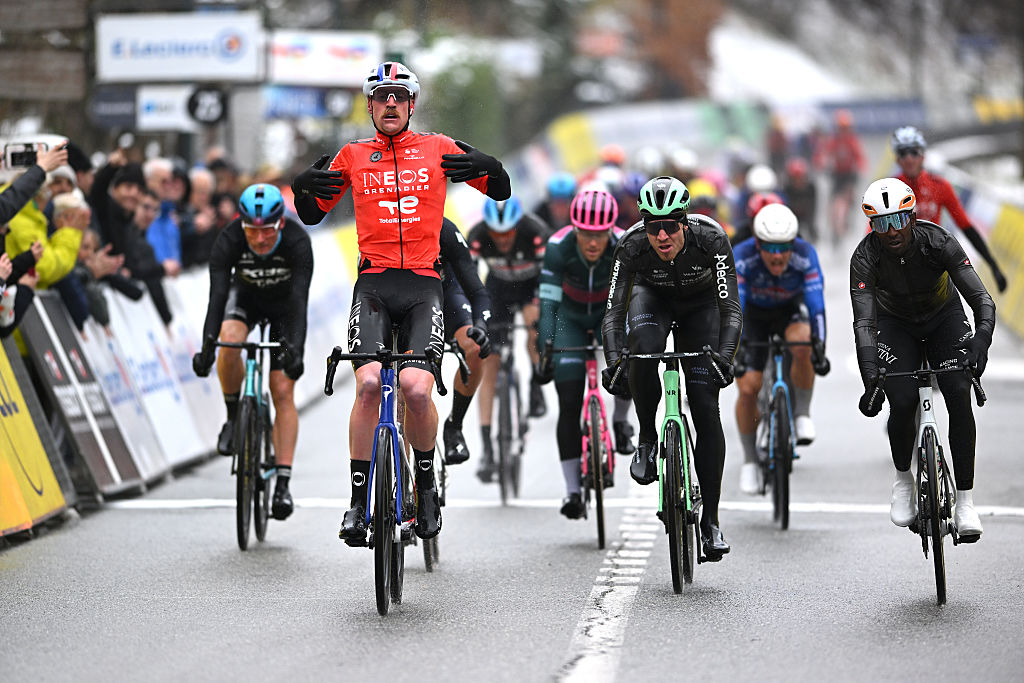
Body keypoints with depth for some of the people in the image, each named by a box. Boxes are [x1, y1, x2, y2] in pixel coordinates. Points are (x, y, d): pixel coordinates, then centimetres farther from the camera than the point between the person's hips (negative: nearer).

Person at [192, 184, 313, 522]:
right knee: (230, 340, -33)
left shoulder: (297, 242, -35)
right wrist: (207, 347, -52)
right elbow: (217, 295, -39)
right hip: (245, 295, 1)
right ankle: (233, 417, -10)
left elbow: (300, 300, -42)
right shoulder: (229, 240, -33)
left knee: (283, 392, -10)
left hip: (284, 303, -1)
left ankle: (283, 482, -8)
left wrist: (296, 350, -55)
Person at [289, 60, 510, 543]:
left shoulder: (438, 149, 9)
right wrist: (302, 187, -6)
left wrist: (487, 166, -12)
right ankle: (359, 500, -9)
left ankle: (426, 485, 8)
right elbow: (312, 215, 15)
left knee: (417, 388, -19)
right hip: (373, 282, 1)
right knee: (369, 383, -21)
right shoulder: (352, 157, 11)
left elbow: (501, 193, 10)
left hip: (423, 285, -1)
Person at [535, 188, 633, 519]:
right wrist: (544, 348, -42)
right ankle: (572, 491, -4)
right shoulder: (558, 246, -31)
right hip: (570, 317, 0)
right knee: (569, 404, -10)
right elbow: (548, 300, -32)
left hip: (608, 313, 1)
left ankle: (620, 421, 3)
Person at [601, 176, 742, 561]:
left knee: (706, 409, -11)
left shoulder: (711, 239, -35)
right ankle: (647, 439, -11)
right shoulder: (632, 246, -32)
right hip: (652, 296, 0)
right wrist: (613, 362, -47)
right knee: (643, 349, -36)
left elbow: (731, 309, -35)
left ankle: (710, 521, -4)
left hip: (700, 304, 0)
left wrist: (723, 356, -51)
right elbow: (613, 313, -31)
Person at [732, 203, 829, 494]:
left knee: (802, 345, -35)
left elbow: (816, 303, -37)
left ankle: (802, 413, -12)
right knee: (748, 388, -13)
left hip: (791, 310, 0)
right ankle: (750, 461, 7)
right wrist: (736, 348, -53)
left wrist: (819, 347, -51)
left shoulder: (805, 255, -31)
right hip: (754, 315, 0)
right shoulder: (742, 257, -33)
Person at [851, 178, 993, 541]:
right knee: (902, 402, -20)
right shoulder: (865, 257, -30)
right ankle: (903, 480, 9)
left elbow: (982, 299, -35)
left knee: (959, 397, -18)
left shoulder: (938, 242, -31)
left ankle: (965, 501, -10)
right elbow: (863, 322, -37)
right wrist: (870, 381, -51)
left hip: (944, 318, 0)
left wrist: (981, 341, -56)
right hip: (896, 324, 0)